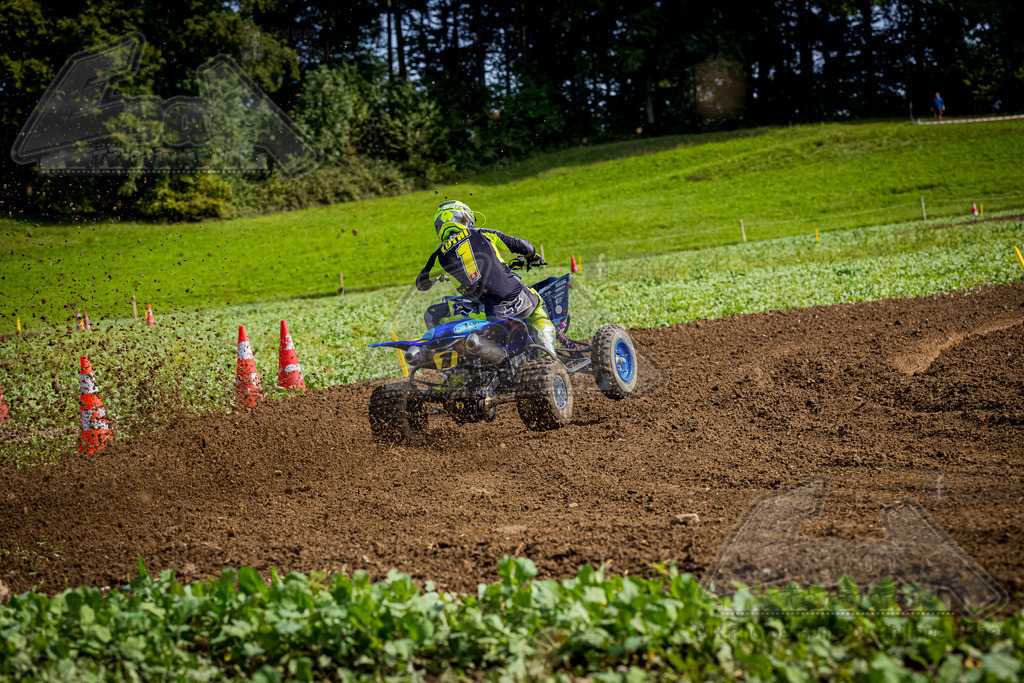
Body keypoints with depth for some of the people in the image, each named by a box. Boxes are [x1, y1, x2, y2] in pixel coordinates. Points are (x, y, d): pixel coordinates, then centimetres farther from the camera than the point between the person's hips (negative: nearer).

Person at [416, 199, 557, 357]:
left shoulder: (440, 255, 6)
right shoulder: (481, 234, 8)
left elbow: (421, 285, 22)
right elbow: (523, 246, 14)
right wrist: (532, 257, 38)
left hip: (491, 313, -2)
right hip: (519, 301, 2)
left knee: (432, 315, 13)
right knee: (536, 300, 38)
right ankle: (546, 338, 15)